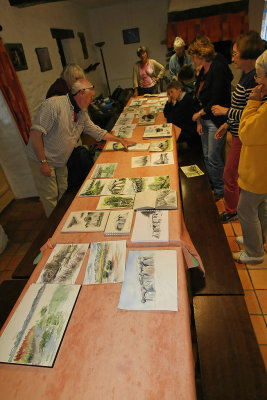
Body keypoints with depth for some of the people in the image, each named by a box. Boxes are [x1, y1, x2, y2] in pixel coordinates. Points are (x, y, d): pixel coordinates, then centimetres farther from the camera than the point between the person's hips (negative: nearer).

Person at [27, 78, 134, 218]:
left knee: (63, 194, 13)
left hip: (60, 162, 7)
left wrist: (120, 140, 14)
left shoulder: (81, 114, 5)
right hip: (42, 160, -7)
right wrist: (43, 162, -23)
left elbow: (97, 131, 15)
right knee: (51, 198, 0)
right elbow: (35, 133, -24)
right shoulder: (53, 105, -22)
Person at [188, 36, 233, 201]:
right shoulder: (202, 71, 13)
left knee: (214, 158, -4)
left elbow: (216, 100, -21)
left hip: (216, 121, -9)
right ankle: (213, 186, 28)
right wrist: (199, 121, 5)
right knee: (207, 156, 13)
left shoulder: (218, 68, -14)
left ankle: (221, 190, 15)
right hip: (205, 120, 9)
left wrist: (199, 114, -9)